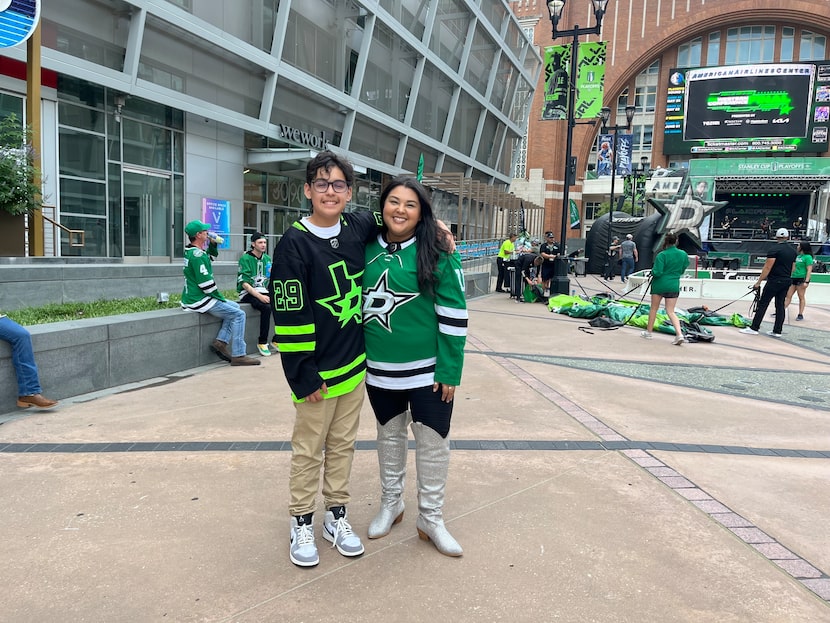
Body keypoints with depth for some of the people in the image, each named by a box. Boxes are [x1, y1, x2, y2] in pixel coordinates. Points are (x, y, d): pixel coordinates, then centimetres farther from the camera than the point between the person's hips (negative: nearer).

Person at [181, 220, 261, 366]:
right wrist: (220, 298, -11)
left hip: (192, 297, 10)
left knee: (235, 306, 19)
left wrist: (213, 243, 10)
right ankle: (238, 355, -8)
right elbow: (205, 283, -23)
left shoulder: (190, 251, 12)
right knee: (238, 315, -7)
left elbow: (213, 254, 29)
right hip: (199, 300, -10)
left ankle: (220, 341, 9)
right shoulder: (198, 255, -19)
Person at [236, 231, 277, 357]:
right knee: (266, 307, -33)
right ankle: (262, 342, -20)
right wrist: (260, 296, -24)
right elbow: (244, 283, -14)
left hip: (263, 292, 6)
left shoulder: (267, 258, 13)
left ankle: (276, 339, -8)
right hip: (248, 294, -6)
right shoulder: (245, 258, -7)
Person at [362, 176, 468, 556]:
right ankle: (390, 504, 38)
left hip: (428, 371, -3)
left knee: (432, 442, 7)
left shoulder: (438, 256, -10)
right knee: (389, 437, 19)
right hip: (379, 370, 4)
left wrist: (450, 371, -13)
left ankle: (431, 518, 26)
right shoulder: (367, 250, 2)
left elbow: (454, 315, -11)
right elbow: (356, 303, 12)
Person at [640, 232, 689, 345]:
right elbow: (682, 270, 12)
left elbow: (657, 272, -19)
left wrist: (652, 271, 2)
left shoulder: (662, 255, -15)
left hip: (659, 284, -4)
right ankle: (679, 334, -11)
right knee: (671, 311, 5)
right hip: (674, 285, 4)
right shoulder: (683, 254, 1)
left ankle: (648, 332, 23)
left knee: (653, 308, 13)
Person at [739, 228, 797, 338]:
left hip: (774, 280, -7)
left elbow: (767, 268, -16)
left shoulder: (775, 249, -13)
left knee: (762, 304, -4)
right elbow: (792, 268, 17)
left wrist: (758, 282, -14)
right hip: (787, 281, 7)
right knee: (780, 305, 8)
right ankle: (777, 331, 9)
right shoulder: (793, 250, 11)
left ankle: (754, 328, -4)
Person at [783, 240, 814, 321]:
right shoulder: (797, 256, 15)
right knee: (788, 296, 6)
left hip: (802, 279, -8)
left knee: (801, 297, 0)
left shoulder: (808, 257, -9)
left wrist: (806, 281, -21)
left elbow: (809, 270, -14)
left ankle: (800, 314, 6)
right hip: (793, 278, 8)